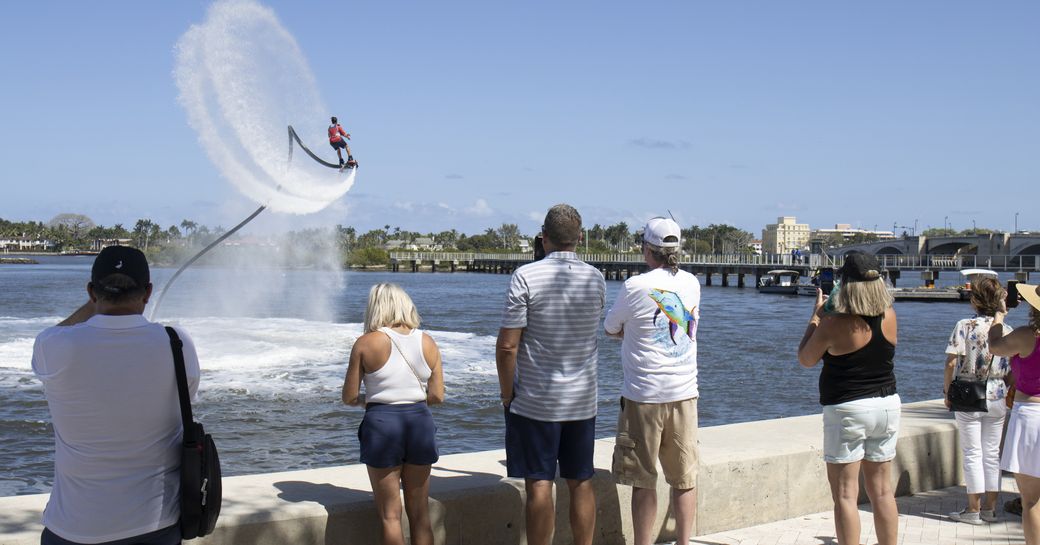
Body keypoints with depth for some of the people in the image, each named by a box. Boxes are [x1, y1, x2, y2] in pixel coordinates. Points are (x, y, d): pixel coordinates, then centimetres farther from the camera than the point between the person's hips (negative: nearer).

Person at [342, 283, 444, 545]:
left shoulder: (366, 343, -7)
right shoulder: (427, 342, 3)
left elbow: (350, 397, -5)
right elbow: (437, 396, 2)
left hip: (382, 425, -3)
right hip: (420, 423, 3)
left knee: (390, 515, 6)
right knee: (420, 513, 13)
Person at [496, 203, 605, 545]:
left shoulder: (526, 277, -13)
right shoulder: (596, 279, 1)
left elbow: (507, 345, -15)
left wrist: (507, 393, -4)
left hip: (534, 402, -4)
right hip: (582, 401, 4)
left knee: (539, 486, 1)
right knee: (580, 484, 12)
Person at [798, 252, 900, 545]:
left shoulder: (835, 324, -17)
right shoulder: (889, 316, -1)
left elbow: (805, 358, -2)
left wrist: (816, 315, 3)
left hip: (847, 411, -6)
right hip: (887, 406, 6)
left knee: (845, 495, 1)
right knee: (883, 491, 15)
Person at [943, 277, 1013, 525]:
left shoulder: (965, 326, -11)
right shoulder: (1007, 331, -1)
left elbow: (951, 363, -15)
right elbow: (1013, 371, 0)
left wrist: (947, 392, -2)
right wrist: (1009, 393, 16)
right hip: (997, 398, 3)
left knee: (972, 454, 4)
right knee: (992, 454, 12)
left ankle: (974, 510, 7)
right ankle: (990, 508, 18)